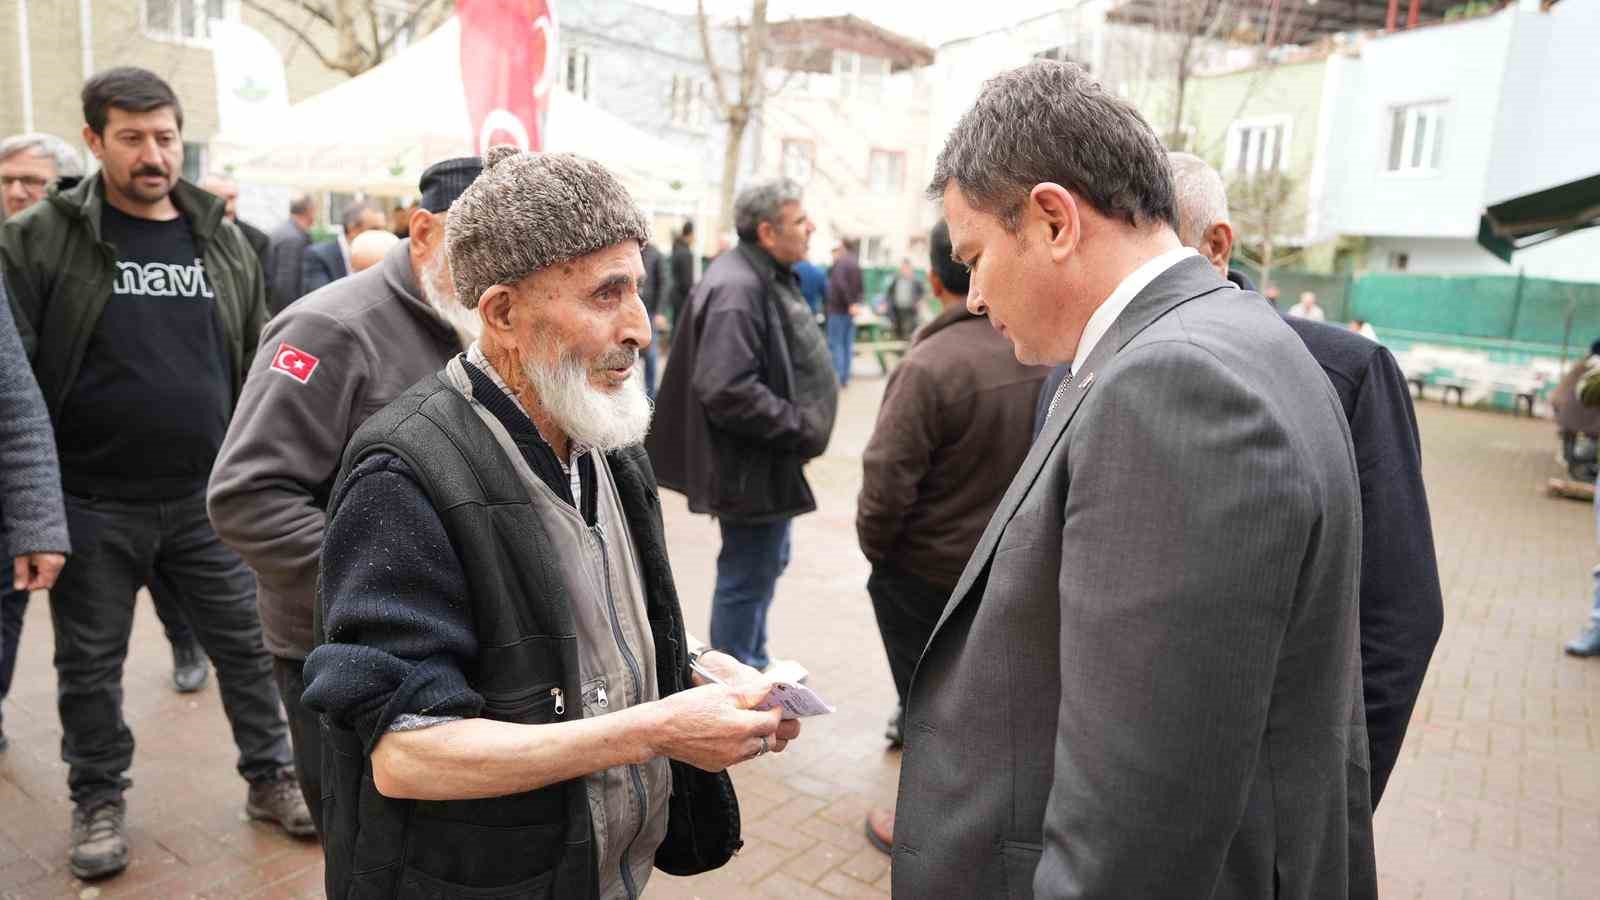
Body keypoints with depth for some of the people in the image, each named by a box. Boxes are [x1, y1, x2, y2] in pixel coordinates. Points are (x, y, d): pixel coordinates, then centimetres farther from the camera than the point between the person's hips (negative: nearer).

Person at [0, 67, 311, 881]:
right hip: (90, 505, -2)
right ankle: (98, 800, 33)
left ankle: (271, 779, 27)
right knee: (91, 662, 13)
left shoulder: (221, 242, 7)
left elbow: (259, 365, 11)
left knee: (248, 643, 10)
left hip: (206, 500, 3)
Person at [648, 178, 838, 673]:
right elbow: (728, 391, -32)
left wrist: (802, 427, 9)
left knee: (767, 563, 24)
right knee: (748, 576, 2)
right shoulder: (736, 290, -24)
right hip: (751, 466, -11)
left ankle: (754, 661, 42)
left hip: (771, 459, 11)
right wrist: (802, 428, -22)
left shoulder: (771, 276, 11)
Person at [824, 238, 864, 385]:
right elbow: (861, 289, 13)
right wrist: (855, 303, 2)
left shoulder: (840, 263, -10)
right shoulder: (857, 265, 15)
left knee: (835, 344, -4)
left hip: (838, 309, -7)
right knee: (848, 344, 9)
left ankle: (838, 377, -8)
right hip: (850, 311, 7)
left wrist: (850, 302, -21)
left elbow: (840, 284, -24)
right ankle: (845, 378, 12)